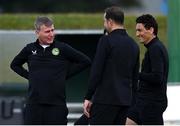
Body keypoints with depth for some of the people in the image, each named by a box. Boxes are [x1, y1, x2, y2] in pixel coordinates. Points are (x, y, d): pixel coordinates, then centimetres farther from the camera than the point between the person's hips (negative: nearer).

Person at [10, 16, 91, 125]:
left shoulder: (62, 48, -1)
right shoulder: (30, 49, 7)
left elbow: (85, 61, 4)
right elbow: (15, 65, 24)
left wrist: (66, 74, 2)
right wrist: (28, 75, 10)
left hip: (57, 104, -2)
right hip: (34, 105, 2)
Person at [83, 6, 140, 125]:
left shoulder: (106, 41, -9)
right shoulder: (134, 45, 14)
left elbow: (96, 72, -12)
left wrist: (88, 97, -8)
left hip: (106, 98, -7)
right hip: (125, 100, 7)